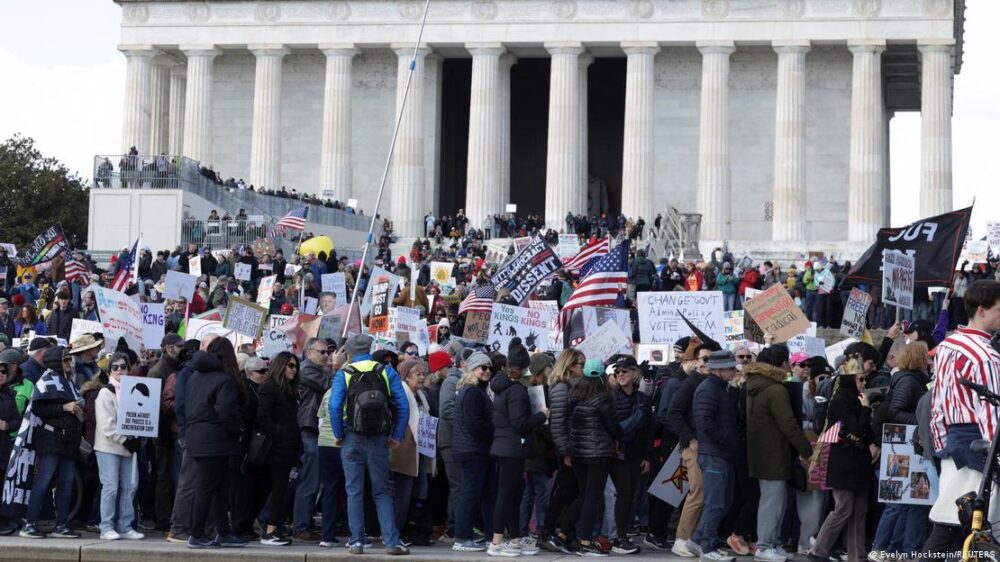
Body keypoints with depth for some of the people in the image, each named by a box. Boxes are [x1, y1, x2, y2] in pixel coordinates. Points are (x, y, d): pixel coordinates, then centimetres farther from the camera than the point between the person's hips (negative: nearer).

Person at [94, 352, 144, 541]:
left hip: (127, 446, 6)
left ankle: (125, 527, 10)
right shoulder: (106, 392, -4)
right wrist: (123, 440, -16)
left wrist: (135, 439, 0)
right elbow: (107, 425, -12)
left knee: (129, 486, 4)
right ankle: (107, 528, -4)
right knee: (110, 487, -7)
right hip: (108, 446, -6)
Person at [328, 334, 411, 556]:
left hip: (352, 439, -1)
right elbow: (403, 405, -3)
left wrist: (338, 434, -3)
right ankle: (391, 542, -1)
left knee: (354, 492, 6)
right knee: (382, 493, 7)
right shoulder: (387, 372, 4)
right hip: (379, 440, 1)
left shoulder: (343, 374, -1)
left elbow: (335, 406, -13)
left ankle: (356, 542, 4)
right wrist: (397, 436, 1)